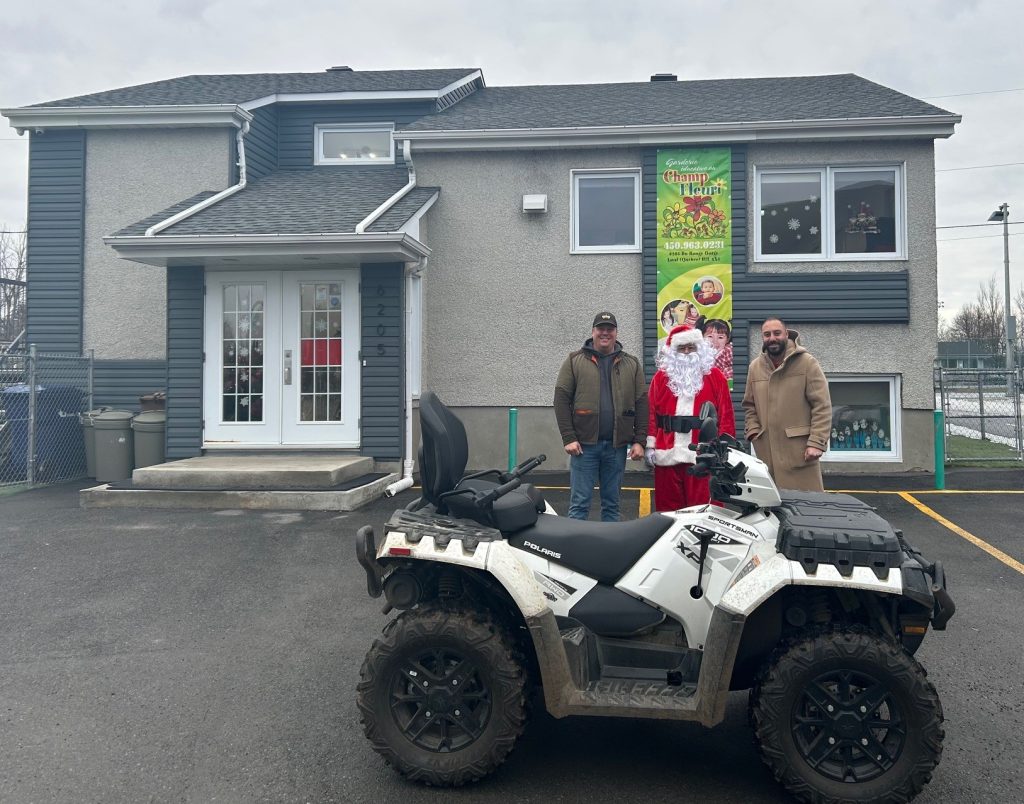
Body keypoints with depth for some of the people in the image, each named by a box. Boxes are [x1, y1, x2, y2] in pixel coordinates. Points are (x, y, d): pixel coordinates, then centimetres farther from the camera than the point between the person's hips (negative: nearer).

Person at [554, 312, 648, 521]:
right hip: (584, 444, -2)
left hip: (617, 445, 2)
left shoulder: (631, 364, 11)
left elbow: (641, 403, 8)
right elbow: (562, 400, -1)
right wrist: (568, 438, -9)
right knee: (579, 503, 0)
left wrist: (639, 441, -1)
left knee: (612, 503, 10)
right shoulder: (575, 361, 5)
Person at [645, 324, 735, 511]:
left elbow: (726, 414, 2)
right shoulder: (661, 377, 12)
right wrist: (649, 446, 2)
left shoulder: (715, 376, 7)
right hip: (667, 456, 2)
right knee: (668, 507, 8)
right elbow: (651, 413, 8)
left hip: (704, 456, -2)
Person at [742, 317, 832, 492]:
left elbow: (822, 405, -6)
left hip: (800, 450, -4)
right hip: (767, 451, 4)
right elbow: (749, 405, 20)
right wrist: (753, 431, 3)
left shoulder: (806, 362, -2)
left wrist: (817, 442, -13)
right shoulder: (755, 367, 12)